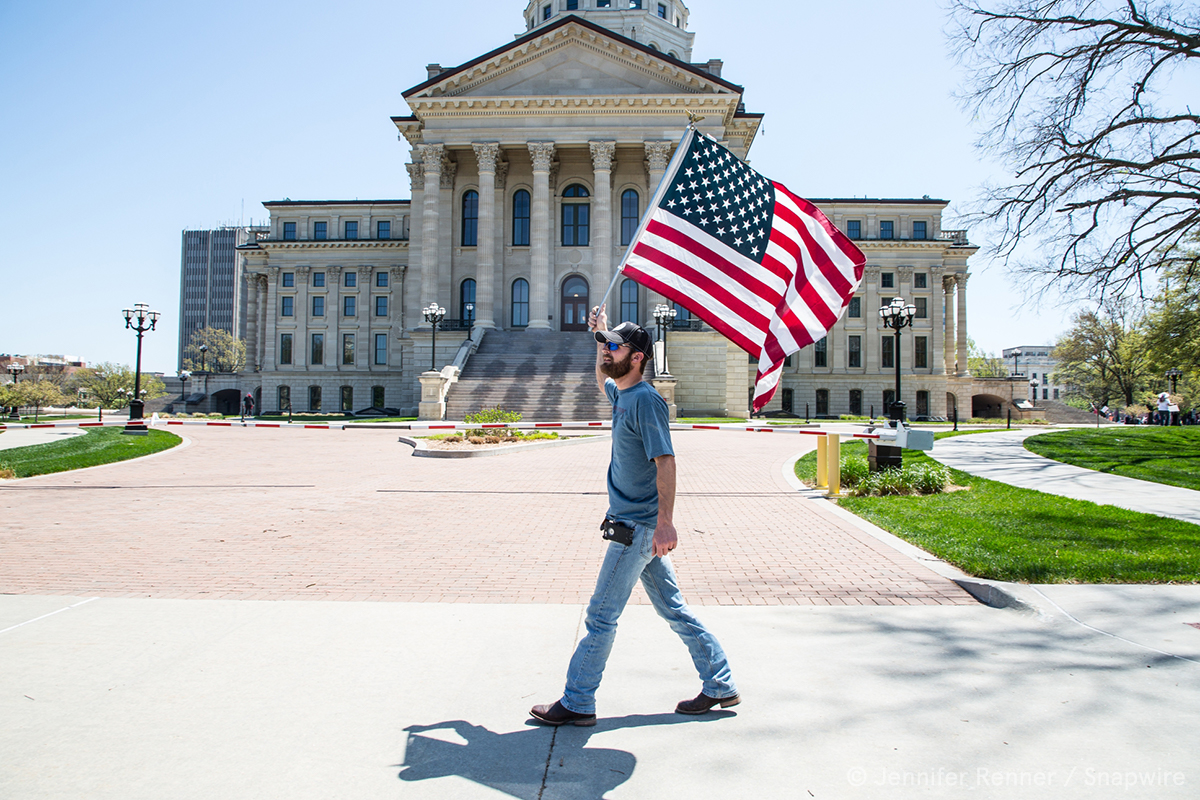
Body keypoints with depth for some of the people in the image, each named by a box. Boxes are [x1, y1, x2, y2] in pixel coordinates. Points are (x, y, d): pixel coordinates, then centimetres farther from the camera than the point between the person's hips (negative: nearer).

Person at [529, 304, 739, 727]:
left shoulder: (645, 399, -17)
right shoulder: (621, 393, 11)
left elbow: (665, 461, -23)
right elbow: (603, 380, 36)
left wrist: (665, 521, -29)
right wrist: (600, 333, 23)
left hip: (638, 527, -10)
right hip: (640, 526, 10)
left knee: (600, 617, 0)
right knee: (673, 609, 15)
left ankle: (577, 703, 13)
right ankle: (721, 686, 25)